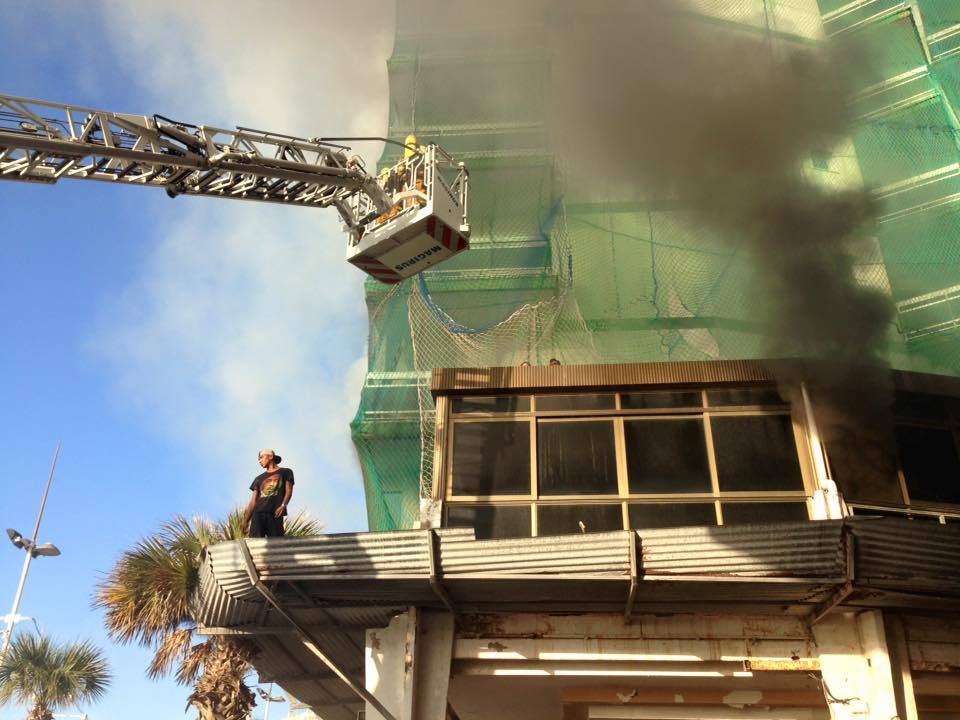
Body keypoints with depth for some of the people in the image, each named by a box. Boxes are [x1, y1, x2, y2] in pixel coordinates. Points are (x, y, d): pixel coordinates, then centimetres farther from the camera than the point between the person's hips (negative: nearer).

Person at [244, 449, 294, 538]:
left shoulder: (285, 472, 18)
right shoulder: (259, 478, 27)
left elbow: (288, 490, 4)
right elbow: (253, 501, 20)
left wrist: (283, 505, -16)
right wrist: (246, 520, 8)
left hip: (275, 513, -3)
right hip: (258, 513, 3)